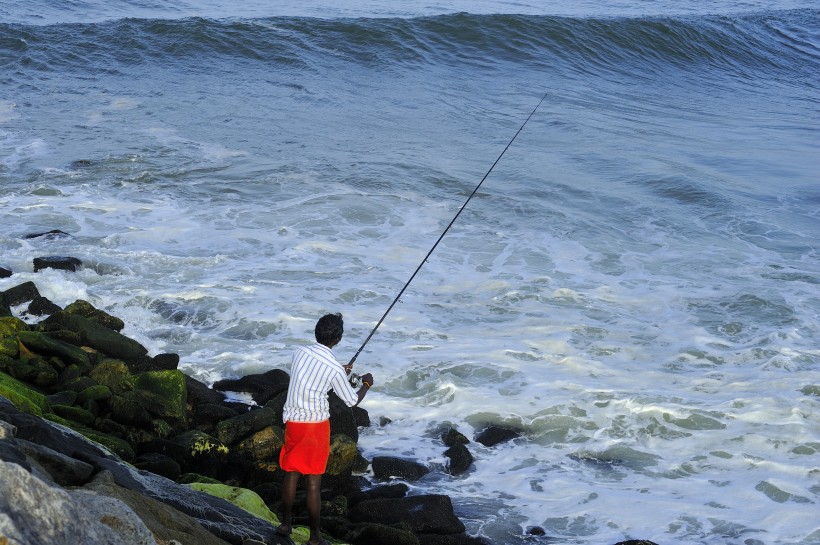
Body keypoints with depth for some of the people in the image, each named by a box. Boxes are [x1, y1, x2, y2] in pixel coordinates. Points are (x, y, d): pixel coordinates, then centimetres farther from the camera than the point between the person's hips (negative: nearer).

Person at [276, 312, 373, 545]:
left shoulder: (300, 352, -3)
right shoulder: (335, 369, -16)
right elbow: (352, 401, -3)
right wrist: (366, 384, 17)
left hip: (293, 422, 5)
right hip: (317, 425, -5)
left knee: (291, 473, 18)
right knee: (313, 482, 3)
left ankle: (285, 524, 30)